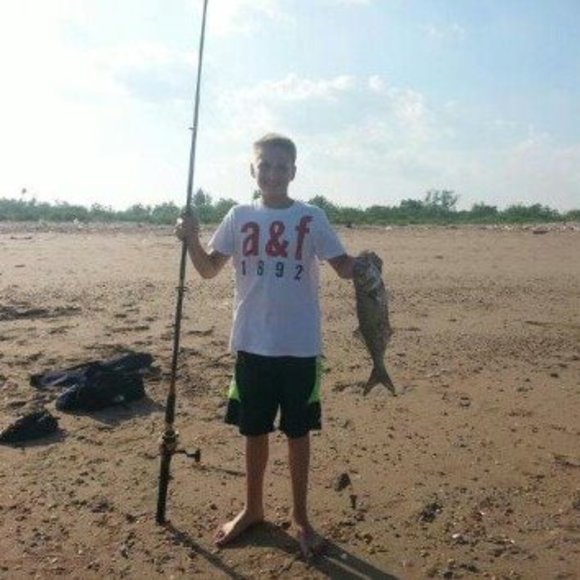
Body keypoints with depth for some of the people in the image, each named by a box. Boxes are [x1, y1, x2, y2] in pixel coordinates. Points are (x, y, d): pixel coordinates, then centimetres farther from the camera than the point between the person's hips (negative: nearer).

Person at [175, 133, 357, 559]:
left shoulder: (311, 218, -3)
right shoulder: (240, 217, 4)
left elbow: (343, 267, -4)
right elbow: (209, 270, 5)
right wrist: (192, 239, -13)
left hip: (300, 346, -2)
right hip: (252, 343, 2)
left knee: (298, 432, 11)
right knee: (255, 430, 15)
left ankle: (300, 517, 29)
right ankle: (253, 509, 36)